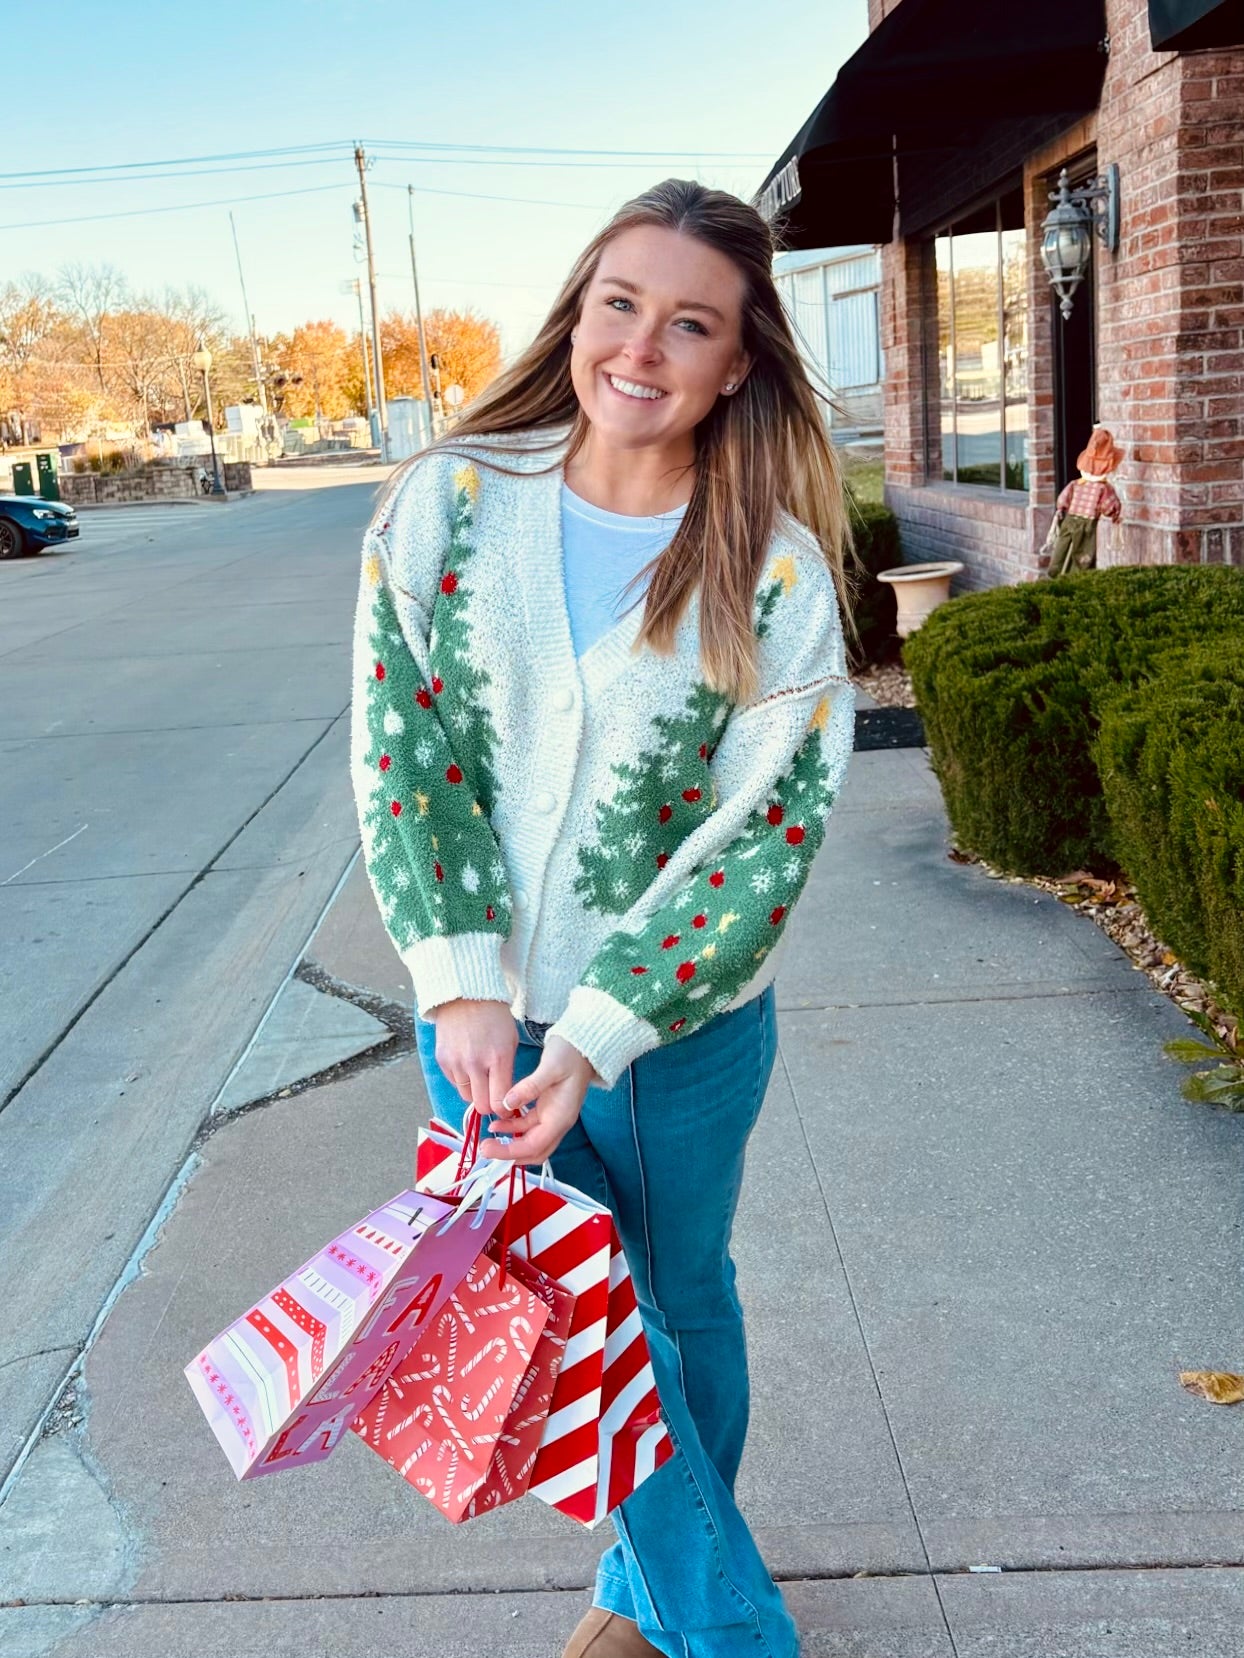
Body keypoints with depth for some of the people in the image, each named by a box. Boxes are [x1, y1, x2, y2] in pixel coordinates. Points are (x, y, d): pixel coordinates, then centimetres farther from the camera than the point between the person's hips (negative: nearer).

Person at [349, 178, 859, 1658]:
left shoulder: (776, 568, -10)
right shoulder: (446, 504, -7)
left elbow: (768, 830, -14)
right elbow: (398, 750, -7)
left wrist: (595, 1039, -21)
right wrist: (461, 988, -16)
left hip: (691, 1030, 0)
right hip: (489, 1018, 1)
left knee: (681, 1304, 19)